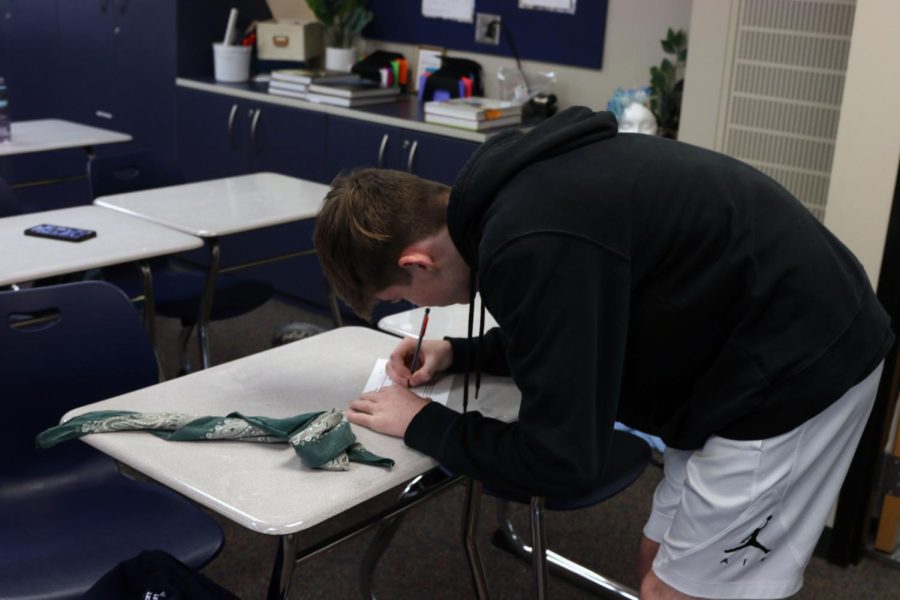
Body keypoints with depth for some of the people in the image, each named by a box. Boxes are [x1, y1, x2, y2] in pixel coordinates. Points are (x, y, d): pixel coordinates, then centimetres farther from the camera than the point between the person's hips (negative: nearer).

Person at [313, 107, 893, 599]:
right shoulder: (522, 187, 2)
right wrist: (459, 354, 10)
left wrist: (423, 424, -8)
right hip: (777, 341, 9)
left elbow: (560, 460, -22)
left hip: (796, 366, -9)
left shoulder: (532, 244, -29)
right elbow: (574, 329, 20)